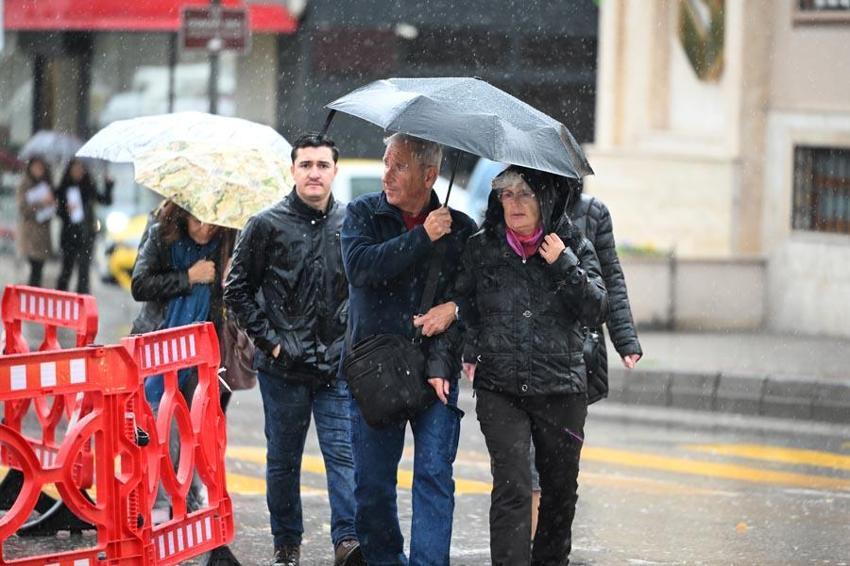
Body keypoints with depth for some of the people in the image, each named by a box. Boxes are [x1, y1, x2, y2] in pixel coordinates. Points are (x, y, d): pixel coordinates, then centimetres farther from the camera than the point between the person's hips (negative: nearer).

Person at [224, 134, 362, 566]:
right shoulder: (267, 225, -1)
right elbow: (238, 290, 4)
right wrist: (268, 339, -3)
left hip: (338, 367, 1)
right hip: (283, 368, -1)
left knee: (344, 454, -9)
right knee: (283, 460, 8)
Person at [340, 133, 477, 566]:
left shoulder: (460, 229, 4)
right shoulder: (363, 214, 3)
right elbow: (361, 266, -15)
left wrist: (454, 308, -12)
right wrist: (423, 236, -16)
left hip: (435, 371, 0)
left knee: (434, 474, -8)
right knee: (372, 482, 6)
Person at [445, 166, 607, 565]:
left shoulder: (573, 246, 3)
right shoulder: (481, 248, 4)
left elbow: (596, 311, -3)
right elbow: (461, 306, 10)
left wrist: (564, 265, -13)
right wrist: (467, 352, -5)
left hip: (561, 390, 1)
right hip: (499, 390, -1)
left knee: (561, 488, 11)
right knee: (512, 487, -13)